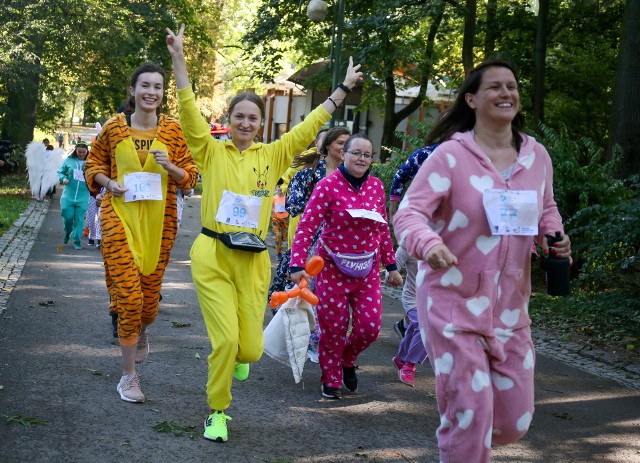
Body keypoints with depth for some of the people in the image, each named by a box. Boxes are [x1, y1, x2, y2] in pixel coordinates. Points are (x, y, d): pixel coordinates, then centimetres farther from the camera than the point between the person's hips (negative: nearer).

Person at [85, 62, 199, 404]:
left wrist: (170, 167, -15)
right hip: (120, 217, -2)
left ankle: (141, 332, 48)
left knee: (150, 292, 10)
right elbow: (93, 165, 11)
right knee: (128, 294, -9)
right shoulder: (114, 127, -1)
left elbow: (190, 177, 5)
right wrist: (109, 183, -8)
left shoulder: (173, 130, 1)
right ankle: (129, 375, 5)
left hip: (159, 220, 2)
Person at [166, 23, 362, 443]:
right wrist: (178, 59, -17)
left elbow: (310, 126, 12)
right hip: (212, 254, -2)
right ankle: (217, 412, 14)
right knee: (225, 339, -9)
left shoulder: (273, 155, 9)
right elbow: (189, 110, -8)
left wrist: (344, 88, 12)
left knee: (250, 347, 1)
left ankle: (239, 355, 41)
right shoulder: (211, 152, 2)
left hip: (253, 260, 2)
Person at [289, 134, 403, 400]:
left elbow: (383, 229, 12)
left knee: (370, 326, -1)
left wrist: (391, 266, 14)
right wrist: (297, 265, -24)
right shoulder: (328, 186, -12)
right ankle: (331, 380, 24)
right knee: (333, 328, 3)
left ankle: (347, 360, 31)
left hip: (367, 269, 4)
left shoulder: (376, 187, 4)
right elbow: (306, 227, -16)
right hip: (333, 268, -4)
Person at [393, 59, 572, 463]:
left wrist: (554, 238, -1)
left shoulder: (537, 156, 5)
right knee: (470, 415, -8)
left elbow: (547, 211, 21)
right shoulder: (451, 154, -11)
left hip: (510, 307, 5)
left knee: (515, 420, 11)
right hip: (454, 303, -5)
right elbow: (409, 213, -17)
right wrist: (428, 244, -38)